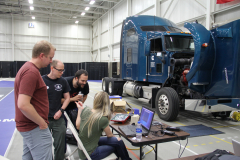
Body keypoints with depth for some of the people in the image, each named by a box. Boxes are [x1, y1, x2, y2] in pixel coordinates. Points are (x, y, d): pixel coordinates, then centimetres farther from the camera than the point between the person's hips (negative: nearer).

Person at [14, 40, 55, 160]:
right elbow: (23, 105, -28)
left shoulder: (27, 68, 12)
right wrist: (42, 123, -17)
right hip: (36, 128, -10)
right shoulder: (31, 72, -21)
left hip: (29, 126, 10)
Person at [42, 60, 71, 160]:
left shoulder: (63, 81, 1)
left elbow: (67, 98, 8)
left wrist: (61, 110, -5)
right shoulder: (42, 80, -6)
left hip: (58, 119, 2)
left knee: (60, 144, 7)